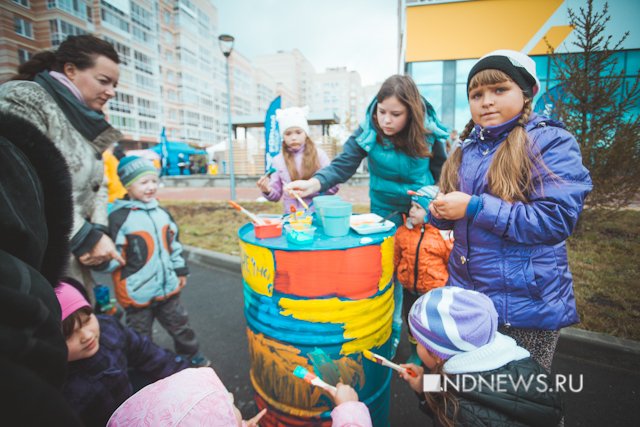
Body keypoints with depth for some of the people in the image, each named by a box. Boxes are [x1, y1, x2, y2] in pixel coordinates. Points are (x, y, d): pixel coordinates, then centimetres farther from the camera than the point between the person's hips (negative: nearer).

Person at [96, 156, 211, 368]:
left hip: (168, 287, 5)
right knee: (140, 339, 17)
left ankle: (192, 355, 44)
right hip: (138, 294, -5)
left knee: (180, 325, 23)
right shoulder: (118, 218, -17)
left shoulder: (162, 213, 3)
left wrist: (180, 270, 15)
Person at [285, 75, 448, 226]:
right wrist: (313, 183, -42)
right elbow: (342, 166, -24)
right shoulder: (368, 132, -16)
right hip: (384, 213, 0)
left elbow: (442, 173, -1)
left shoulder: (428, 132, -12)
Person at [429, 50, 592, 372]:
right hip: (465, 295, 6)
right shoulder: (469, 148, 8)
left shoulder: (551, 142, -11)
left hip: (526, 304, -6)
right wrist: (440, 210, -8)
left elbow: (556, 218, -21)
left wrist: (474, 207, -23)